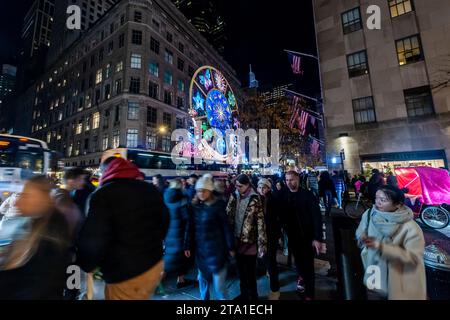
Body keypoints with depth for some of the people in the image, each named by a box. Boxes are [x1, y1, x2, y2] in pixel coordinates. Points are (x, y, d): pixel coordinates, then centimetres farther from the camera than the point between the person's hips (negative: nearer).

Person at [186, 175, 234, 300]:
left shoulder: (219, 205, -13)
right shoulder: (196, 206, 0)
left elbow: (227, 227, -10)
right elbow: (191, 227, 4)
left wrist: (230, 247, -8)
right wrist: (188, 246, 5)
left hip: (216, 249, -4)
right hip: (200, 249, 5)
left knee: (218, 282, 5)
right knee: (203, 278, 20)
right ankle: (204, 298, 41)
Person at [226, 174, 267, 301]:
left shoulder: (254, 199, -14)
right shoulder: (234, 196, 0)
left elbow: (260, 223, -14)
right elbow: (228, 216, 5)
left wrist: (262, 244, -15)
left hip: (250, 241, -5)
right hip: (237, 240, 5)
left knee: (250, 272, 11)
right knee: (241, 270, 21)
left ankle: (253, 295, 35)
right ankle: (244, 293, 42)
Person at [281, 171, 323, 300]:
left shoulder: (307, 195, -15)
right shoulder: (284, 196, -4)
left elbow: (317, 216, -16)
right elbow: (282, 216, 2)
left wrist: (317, 238, -20)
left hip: (308, 236, -3)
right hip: (292, 236, 4)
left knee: (308, 265, 7)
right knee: (298, 260, 22)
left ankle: (309, 294, 27)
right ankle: (301, 276, 51)